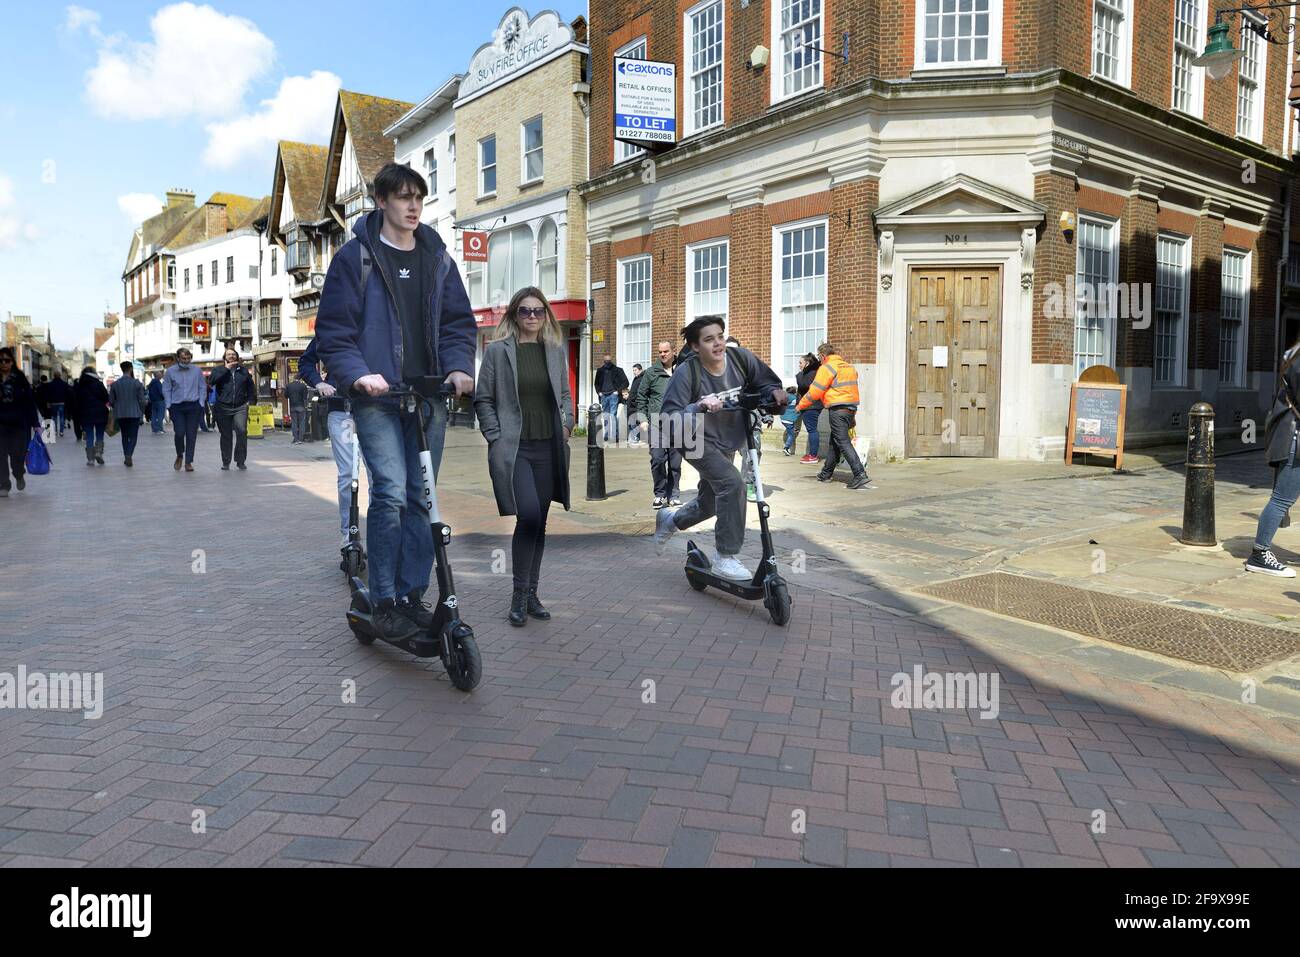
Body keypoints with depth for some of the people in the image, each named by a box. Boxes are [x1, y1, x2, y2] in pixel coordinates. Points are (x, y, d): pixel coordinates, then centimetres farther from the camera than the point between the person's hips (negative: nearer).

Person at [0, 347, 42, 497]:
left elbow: (30, 403, 0)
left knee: (18, 455, 5)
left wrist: (36, 424, -3)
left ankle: (19, 476, 35)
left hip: (19, 424, -1)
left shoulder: (20, 378, 1)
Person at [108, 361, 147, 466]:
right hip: (134, 414, -3)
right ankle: (128, 455, -20)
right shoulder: (137, 383, -8)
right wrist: (142, 412, 6)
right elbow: (141, 400, -7)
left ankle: (126, 457, 18)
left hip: (120, 414, 3)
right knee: (133, 436, -1)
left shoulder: (115, 384, 0)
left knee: (125, 436, 15)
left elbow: (111, 401, 3)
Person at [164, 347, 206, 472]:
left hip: (194, 406, 1)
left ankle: (188, 462, 8)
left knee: (191, 435, 0)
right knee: (179, 433, -9)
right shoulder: (170, 371, 4)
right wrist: (169, 405, 0)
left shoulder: (197, 370, 5)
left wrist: (201, 403, 1)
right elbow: (166, 389, 8)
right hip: (177, 407, 0)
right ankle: (179, 456, 18)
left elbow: (202, 387, 9)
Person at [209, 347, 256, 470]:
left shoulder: (243, 371, 14)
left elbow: (251, 387, 21)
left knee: (242, 432, -16)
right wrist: (226, 369, -9)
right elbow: (211, 381, -11)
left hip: (240, 407, 0)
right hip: (223, 408, 0)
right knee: (226, 436, 4)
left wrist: (251, 400, 8)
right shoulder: (220, 371, 9)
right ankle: (226, 463, 13)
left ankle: (240, 461, -9)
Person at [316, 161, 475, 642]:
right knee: (390, 494, -15)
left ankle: (413, 596, 17)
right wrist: (358, 373, -18)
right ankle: (384, 603, -3)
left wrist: (460, 367, -6)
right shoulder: (356, 255, 2)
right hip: (378, 395, -4)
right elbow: (333, 328, -2)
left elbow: (458, 321, 13)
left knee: (421, 497, 6)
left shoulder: (437, 257, 14)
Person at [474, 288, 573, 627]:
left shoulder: (556, 351, 12)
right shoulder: (497, 350, 1)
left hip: (548, 448, 4)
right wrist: (495, 437, -7)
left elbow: (565, 394, 21)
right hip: (513, 447, -4)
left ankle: (531, 593, 20)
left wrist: (567, 423, 4)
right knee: (528, 516, -17)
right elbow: (483, 399, 2)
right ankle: (518, 595, -3)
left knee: (539, 521, 8)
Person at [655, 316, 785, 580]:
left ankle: (670, 520, 50)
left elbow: (765, 380, 2)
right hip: (698, 442, -6)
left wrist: (775, 391, -21)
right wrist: (699, 406, -42)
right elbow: (669, 418, -26)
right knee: (732, 483, -29)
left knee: (711, 502, 18)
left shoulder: (740, 357, -14)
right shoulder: (686, 373, -24)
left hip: (728, 443, 6)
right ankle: (726, 559, -19)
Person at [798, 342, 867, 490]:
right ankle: (826, 473, 27)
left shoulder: (827, 368, -9)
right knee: (835, 442, 18)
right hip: (851, 408, 9)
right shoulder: (849, 367, 17)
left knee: (843, 442, -10)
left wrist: (801, 405, 2)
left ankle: (860, 474, -20)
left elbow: (815, 391, -10)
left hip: (837, 409, -9)